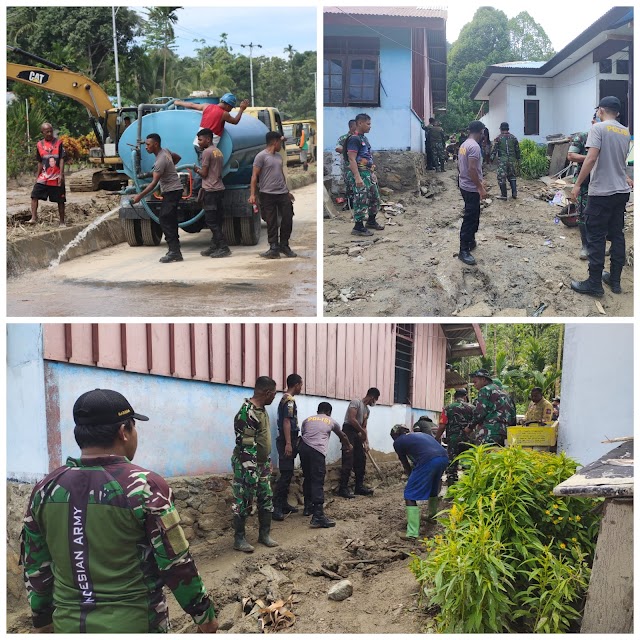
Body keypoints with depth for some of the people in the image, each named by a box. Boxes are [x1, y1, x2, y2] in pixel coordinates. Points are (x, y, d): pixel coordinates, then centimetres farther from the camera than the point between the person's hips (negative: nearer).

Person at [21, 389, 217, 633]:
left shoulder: (45, 489, -3)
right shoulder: (144, 487, -18)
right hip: (134, 624, -4)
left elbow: (35, 567, 6)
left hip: (68, 624, 4)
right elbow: (177, 564, -14)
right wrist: (204, 613, -1)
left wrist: (43, 619, 20)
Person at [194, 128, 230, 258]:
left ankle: (223, 248, -11)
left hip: (210, 190, -9)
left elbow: (204, 173, -11)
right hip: (219, 189, 9)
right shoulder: (218, 151, 18)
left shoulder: (207, 152, -10)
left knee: (211, 221, -7)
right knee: (217, 221, 10)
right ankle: (214, 247, 14)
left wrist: (197, 169, 8)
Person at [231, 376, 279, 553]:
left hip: (262, 464, 9)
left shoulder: (261, 409, 7)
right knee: (243, 503, 2)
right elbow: (245, 446, -25)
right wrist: (251, 472, -25)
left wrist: (268, 463, 22)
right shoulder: (247, 412, -23)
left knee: (266, 499, 13)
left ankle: (264, 534, 25)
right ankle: (239, 539, 13)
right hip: (248, 466, -9)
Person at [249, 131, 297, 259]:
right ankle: (274, 248, 5)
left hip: (283, 193, 6)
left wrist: (288, 191, 24)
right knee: (271, 222, -1)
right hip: (268, 194, -6)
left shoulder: (279, 156, 16)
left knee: (287, 219, 4)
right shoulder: (261, 156, -6)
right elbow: (255, 176, -9)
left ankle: (284, 246, 17)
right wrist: (253, 194, -16)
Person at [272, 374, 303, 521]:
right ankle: (275, 507, -11)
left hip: (287, 440, 10)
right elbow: (286, 422, -21)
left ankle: (283, 504, 18)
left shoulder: (286, 398, 17)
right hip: (287, 441, -10)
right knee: (286, 474, -11)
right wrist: (288, 443, -25)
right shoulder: (289, 400, -14)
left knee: (288, 474, 13)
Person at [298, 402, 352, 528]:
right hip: (317, 450, -4)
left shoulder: (308, 419, 28)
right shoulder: (331, 421, 25)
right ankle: (318, 517, -16)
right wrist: (348, 446, 62)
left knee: (308, 478, 22)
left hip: (303, 447, 4)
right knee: (318, 482, -9)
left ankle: (308, 507, 34)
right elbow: (342, 436, 42)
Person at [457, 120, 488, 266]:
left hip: (464, 185, 10)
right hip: (472, 188, -10)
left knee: (473, 216, 22)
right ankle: (463, 251, -3)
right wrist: (481, 188, -22)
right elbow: (472, 169, -27)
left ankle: (470, 241, 33)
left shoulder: (463, 145, 10)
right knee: (470, 219, -6)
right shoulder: (474, 146, -20)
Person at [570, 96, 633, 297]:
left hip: (601, 193, -7)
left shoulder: (599, 128, -10)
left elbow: (591, 159, -19)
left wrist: (577, 184, -14)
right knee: (617, 236, 13)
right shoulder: (625, 132, 13)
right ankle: (614, 280, 20)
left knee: (596, 239, -3)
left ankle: (594, 284, 0)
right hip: (621, 192, 8)